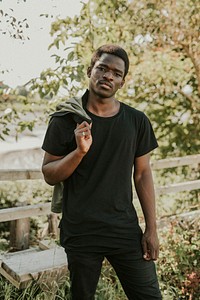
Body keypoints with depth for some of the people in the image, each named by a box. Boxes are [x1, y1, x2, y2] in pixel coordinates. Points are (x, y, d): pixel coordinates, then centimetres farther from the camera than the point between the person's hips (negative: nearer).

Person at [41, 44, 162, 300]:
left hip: (126, 231, 2)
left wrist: (151, 228, 4)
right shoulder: (65, 120, -4)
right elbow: (49, 175, -2)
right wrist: (79, 151, -21)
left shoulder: (137, 121, 2)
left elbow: (142, 174, 6)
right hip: (81, 234, -1)